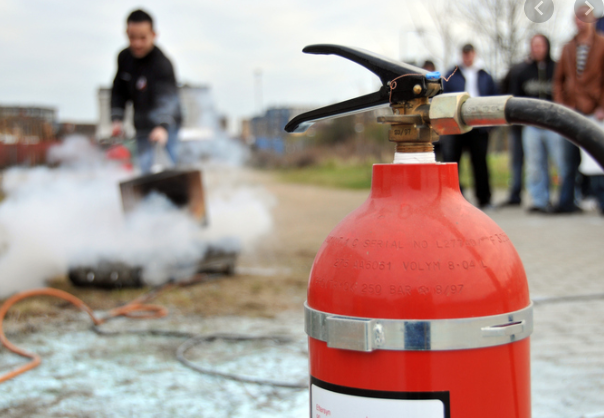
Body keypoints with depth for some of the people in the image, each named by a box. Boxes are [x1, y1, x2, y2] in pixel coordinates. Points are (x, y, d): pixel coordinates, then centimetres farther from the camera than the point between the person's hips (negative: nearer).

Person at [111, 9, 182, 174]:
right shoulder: (124, 58, -4)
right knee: (145, 167, 4)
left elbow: (166, 97, -40)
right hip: (142, 126, 6)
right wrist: (117, 118, 0)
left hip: (166, 124, -6)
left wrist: (163, 126, -54)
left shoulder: (162, 64, -26)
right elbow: (119, 91, 10)